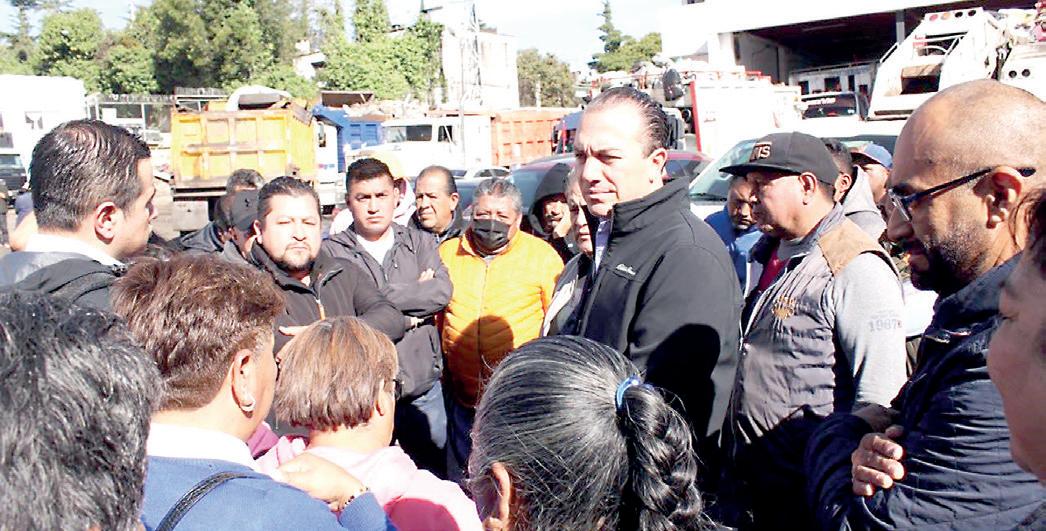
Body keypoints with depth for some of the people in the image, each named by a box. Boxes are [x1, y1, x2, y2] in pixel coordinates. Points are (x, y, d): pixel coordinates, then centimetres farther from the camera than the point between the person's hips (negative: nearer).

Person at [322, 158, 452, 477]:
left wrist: (383, 297, -10)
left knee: (433, 481, 15)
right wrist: (409, 315, -10)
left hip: (424, 391, 3)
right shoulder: (331, 253, -1)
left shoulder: (418, 243, 10)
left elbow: (442, 292, -7)